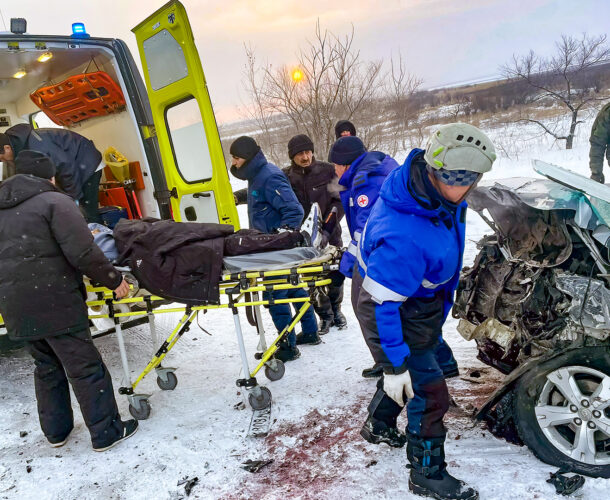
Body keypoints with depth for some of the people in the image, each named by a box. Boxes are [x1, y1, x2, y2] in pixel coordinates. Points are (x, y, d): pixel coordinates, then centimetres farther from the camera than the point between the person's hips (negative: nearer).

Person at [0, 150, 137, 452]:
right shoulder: (54, 201, -10)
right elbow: (82, 254, -18)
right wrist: (113, 279, -9)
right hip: (54, 303, -8)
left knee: (47, 367, 21)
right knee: (85, 368, 2)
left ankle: (56, 431, 32)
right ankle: (106, 432, 10)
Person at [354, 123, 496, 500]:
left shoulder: (437, 190, -16)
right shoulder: (405, 237, -43)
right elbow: (381, 304, -34)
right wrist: (394, 365, -24)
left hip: (417, 289, 10)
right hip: (392, 308, -9)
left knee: (415, 364, 28)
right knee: (429, 392, 1)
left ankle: (378, 424, 54)